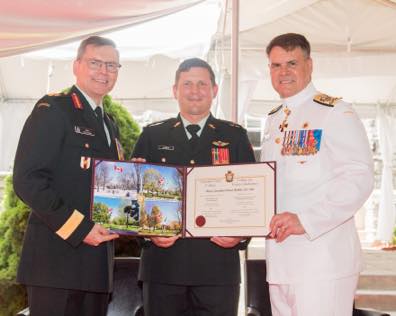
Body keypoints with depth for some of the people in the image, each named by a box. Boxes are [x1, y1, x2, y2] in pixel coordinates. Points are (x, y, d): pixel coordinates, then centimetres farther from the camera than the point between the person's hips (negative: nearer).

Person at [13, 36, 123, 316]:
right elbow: (27, 180, -14)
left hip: (98, 260, 8)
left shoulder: (110, 125, 20)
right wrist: (78, 227, -18)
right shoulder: (53, 109, -5)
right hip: (57, 259, -7)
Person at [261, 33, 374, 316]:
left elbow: (359, 178, -17)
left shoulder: (335, 113, -7)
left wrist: (305, 220, -24)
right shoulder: (273, 121, 17)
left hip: (323, 258, -7)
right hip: (279, 259, 7)